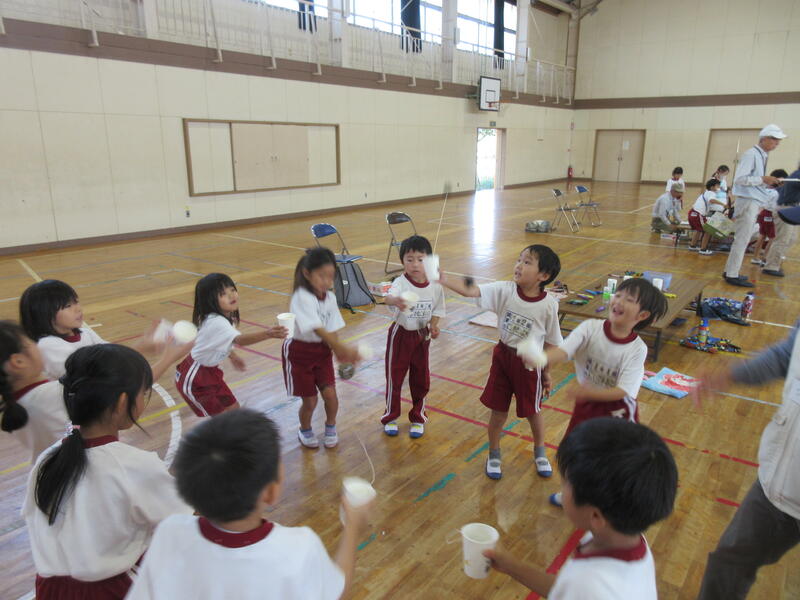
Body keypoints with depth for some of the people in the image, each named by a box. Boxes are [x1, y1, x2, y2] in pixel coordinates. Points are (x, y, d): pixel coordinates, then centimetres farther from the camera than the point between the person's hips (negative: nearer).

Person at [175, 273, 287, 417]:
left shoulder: (227, 317, -4)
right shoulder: (216, 322, -33)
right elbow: (240, 340, -51)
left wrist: (233, 356, 26)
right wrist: (267, 334, -67)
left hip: (210, 370, 9)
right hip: (195, 378, -9)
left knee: (233, 409, 15)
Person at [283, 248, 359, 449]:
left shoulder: (330, 297, -5)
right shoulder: (301, 298, -26)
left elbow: (332, 330, -5)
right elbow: (319, 330, -34)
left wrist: (340, 353, -20)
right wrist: (345, 349, -41)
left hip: (322, 351, 5)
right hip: (299, 352, -5)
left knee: (330, 393, -3)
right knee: (310, 400, 4)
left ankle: (330, 427, 28)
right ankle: (305, 430, 36)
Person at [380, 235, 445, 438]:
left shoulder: (435, 286, -10)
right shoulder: (401, 283, -22)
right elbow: (388, 297, -45)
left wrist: (434, 325, -12)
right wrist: (395, 301, -68)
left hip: (422, 336, 3)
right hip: (400, 335, -3)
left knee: (421, 379, 13)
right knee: (394, 376, 8)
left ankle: (418, 418, 34)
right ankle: (390, 417, 30)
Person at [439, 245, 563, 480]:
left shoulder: (548, 304, -16)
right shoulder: (505, 290, -14)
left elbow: (550, 342, -5)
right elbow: (471, 291, -23)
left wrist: (546, 372, 3)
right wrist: (443, 280, -38)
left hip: (529, 363, -1)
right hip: (503, 356, 1)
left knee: (533, 411, 19)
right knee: (498, 411, 13)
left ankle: (540, 454, 47)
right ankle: (494, 455, 38)